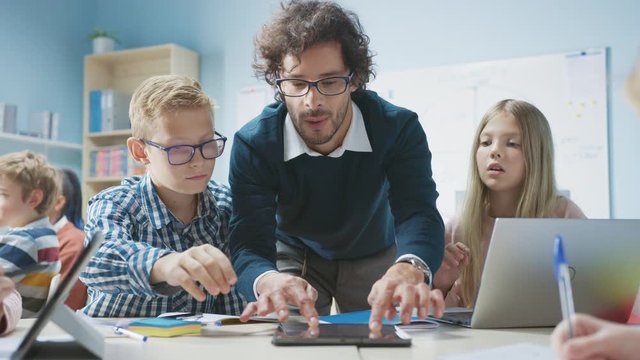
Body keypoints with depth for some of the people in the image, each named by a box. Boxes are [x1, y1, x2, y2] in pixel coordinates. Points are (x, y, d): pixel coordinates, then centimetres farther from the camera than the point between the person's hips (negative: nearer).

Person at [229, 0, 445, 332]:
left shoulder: (399, 129, -26)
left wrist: (409, 270, -63)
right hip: (294, 256, -1)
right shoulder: (253, 144, -27)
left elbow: (417, 214, -38)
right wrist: (269, 281, -60)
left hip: (375, 258, 1)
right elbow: (249, 245, -34)